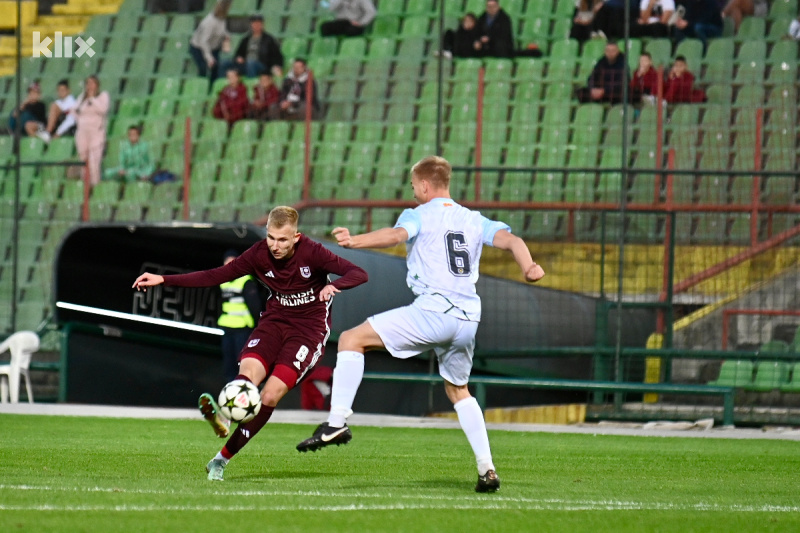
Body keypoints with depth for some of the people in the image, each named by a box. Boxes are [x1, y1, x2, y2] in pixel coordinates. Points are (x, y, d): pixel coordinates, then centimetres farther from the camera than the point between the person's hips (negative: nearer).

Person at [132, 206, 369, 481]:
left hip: (309, 327, -4)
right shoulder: (259, 254, -8)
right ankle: (221, 416, -57)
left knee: (270, 395, -17)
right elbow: (215, 276, -1)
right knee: (248, 372, -28)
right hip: (275, 321, 4)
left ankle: (221, 459, -13)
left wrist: (334, 285, -44)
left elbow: (358, 273, -21)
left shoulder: (312, 253, -17)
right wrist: (164, 280, -6)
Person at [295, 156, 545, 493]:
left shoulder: (420, 215, 5)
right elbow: (509, 240, 5)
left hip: (432, 310, -6)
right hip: (468, 319, 6)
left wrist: (355, 241, -33)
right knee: (458, 392, 25)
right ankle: (486, 469, 15)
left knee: (352, 339, 1)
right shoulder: (475, 221, 22)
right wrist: (528, 269, -12)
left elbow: (397, 235, -18)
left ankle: (337, 423, -13)